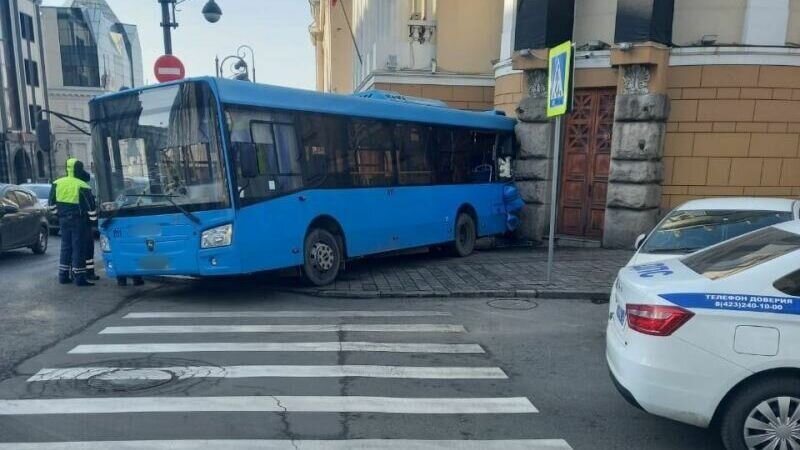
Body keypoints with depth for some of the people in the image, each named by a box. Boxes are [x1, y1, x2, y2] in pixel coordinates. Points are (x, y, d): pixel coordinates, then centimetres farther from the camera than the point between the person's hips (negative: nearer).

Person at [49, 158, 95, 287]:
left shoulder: (57, 183, 4)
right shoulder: (82, 186, -12)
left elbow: (52, 203, 10)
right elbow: (91, 205, -10)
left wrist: (57, 214, 20)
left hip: (63, 219, 6)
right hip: (78, 221, -6)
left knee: (66, 247, 16)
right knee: (78, 248, -2)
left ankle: (63, 275, 20)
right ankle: (79, 277, -1)